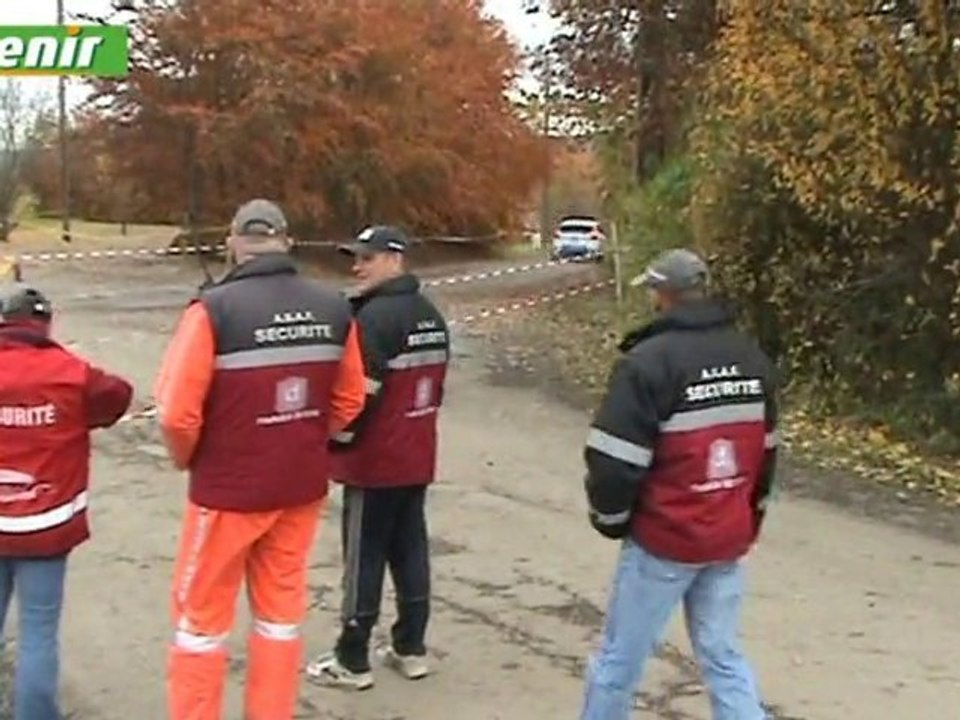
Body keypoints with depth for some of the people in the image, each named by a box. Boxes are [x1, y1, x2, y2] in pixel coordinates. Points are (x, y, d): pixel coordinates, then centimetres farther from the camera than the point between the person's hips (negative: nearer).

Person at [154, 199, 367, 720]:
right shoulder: (334, 308, -3)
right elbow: (348, 402, 4)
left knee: (201, 616, 13)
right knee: (281, 609, 19)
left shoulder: (215, 309, -19)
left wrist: (188, 460, 0)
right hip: (303, 486, 5)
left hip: (229, 489, -4)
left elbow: (177, 412, -19)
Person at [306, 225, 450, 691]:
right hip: (417, 457, 9)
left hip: (374, 460, -8)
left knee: (364, 557, 0)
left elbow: (360, 391, -21)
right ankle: (411, 648, 21)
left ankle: (352, 660, 8)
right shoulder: (431, 316, 10)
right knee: (410, 549, 14)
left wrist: (337, 442, -9)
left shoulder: (375, 316, -19)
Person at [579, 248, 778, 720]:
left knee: (621, 656, 8)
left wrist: (611, 520, 1)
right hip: (729, 539, 7)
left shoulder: (649, 361, -16)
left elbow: (615, 459, -17)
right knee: (722, 655, 14)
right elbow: (766, 451, 15)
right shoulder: (752, 358, 7)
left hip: (664, 540, -6)